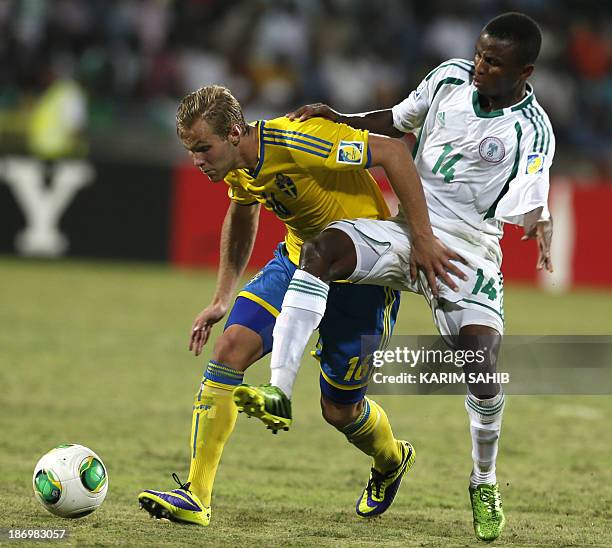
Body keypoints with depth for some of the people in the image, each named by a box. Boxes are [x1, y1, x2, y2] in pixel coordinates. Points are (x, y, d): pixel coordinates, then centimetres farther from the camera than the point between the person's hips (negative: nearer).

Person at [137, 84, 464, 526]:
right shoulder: (238, 168, -5)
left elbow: (393, 152, -29)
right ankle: (195, 497, -14)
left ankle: (392, 462, 41)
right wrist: (222, 299, 14)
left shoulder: (293, 140, -30)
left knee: (339, 410, 4)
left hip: (362, 275, -6)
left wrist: (423, 239, -31)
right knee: (230, 346, -15)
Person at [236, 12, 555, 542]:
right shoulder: (451, 76, 3)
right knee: (322, 247, -27)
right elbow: (399, 122, 21)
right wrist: (339, 119, 8)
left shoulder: (532, 131, -11)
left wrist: (539, 225, -42)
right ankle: (280, 390, -37)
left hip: (468, 246, -3)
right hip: (405, 227, 4)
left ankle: (484, 482, 12)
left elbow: (530, 208, -18)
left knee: (481, 369, -18)